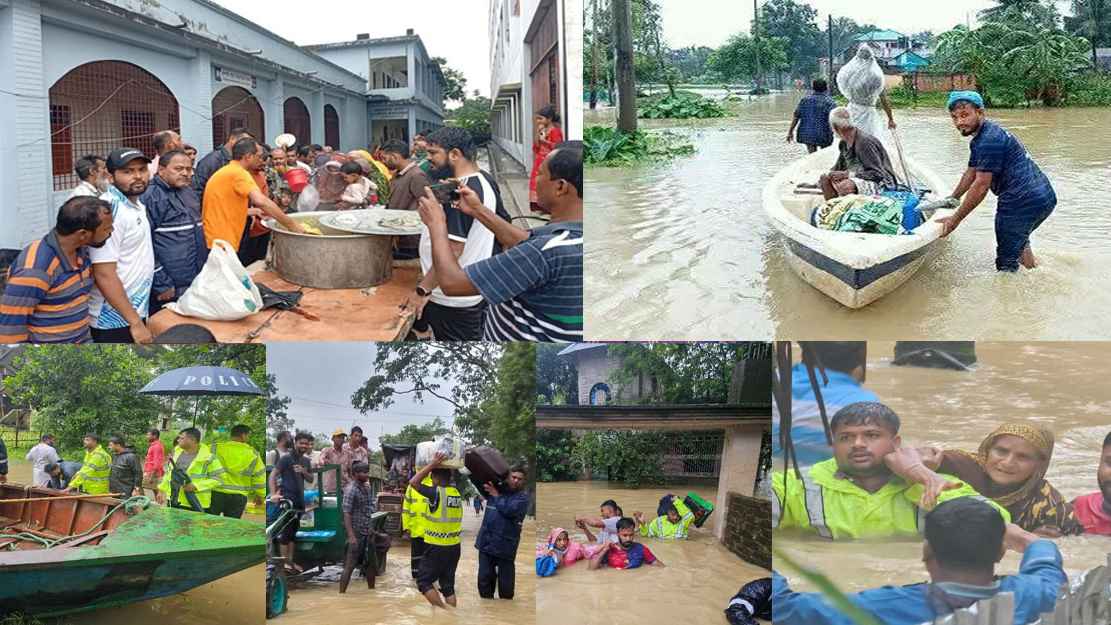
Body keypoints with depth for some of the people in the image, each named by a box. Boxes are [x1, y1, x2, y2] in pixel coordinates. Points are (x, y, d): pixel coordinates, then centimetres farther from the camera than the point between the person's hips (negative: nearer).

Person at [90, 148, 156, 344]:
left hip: (136, 313, 9)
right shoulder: (109, 210, -18)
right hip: (115, 322, -9)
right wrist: (135, 323, -22)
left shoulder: (137, 205, 10)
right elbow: (104, 275, -23)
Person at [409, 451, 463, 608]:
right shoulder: (457, 493, 5)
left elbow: (413, 482, -14)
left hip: (437, 547, -7)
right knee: (448, 584, 13)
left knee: (424, 581, 4)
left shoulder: (437, 493, -16)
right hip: (454, 546, 7)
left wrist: (432, 464, -13)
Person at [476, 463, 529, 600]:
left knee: (506, 584, 5)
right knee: (484, 579, 9)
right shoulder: (495, 488, 7)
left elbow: (509, 510, -22)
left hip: (505, 546, -4)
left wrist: (497, 496, -10)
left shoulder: (523, 497, -5)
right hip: (486, 542, 4)